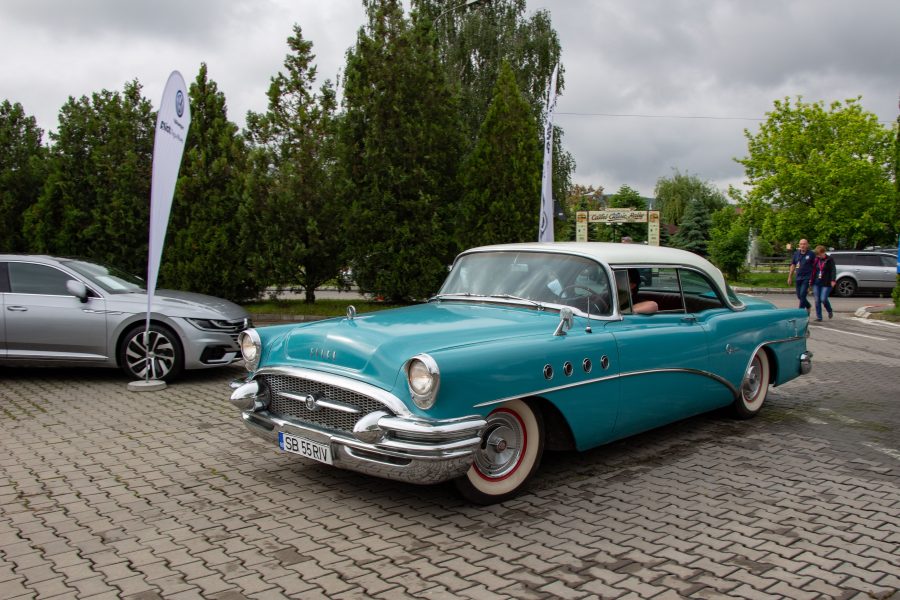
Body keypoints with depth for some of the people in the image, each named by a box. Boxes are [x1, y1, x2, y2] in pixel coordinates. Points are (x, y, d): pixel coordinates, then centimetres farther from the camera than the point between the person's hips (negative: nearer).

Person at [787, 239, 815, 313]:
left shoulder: (811, 254, -4)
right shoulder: (796, 253, 8)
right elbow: (793, 265, 14)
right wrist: (790, 277, 12)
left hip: (807, 278, -5)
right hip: (798, 278, 5)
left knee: (802, 295, -13)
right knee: (799, 296, 12)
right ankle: (808, 306, 37)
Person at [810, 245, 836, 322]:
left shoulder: (829, 260, -2)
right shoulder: (816, 260, 11)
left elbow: (833, 270, -6)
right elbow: (813, 270, 17)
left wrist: (833, 280, -16)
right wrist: (811, 279, 10)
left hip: (826, 283, -5)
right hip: (816, 283, 5)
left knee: (823, 299, -11)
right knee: (817, 300, 0)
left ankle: (830, 311, 18)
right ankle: (819, 317, 7)